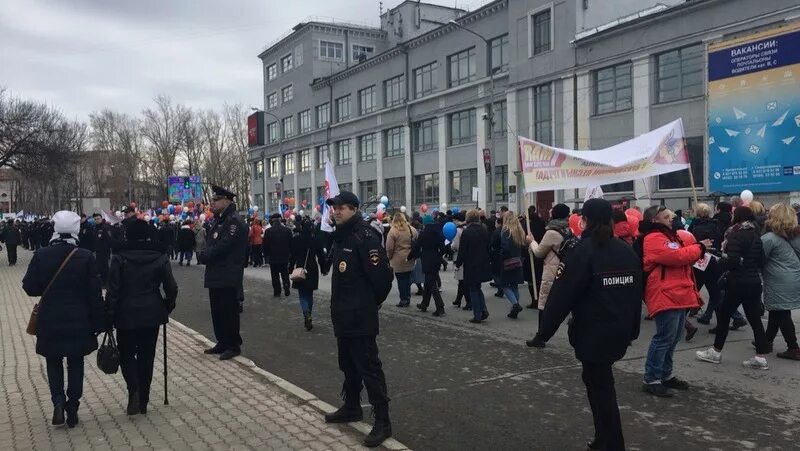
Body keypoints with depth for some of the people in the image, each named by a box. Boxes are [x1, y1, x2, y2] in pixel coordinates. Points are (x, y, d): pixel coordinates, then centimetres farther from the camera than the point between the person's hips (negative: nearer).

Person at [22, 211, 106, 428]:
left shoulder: (41, 255, -8)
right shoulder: (86, 257, -13)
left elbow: (30, 287, -4)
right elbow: (94, 294, -10)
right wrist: (100, 321, -2)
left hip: (50, 320, 1)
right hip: (78, 321, -1)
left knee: (54, 362, 17)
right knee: (75, 363, 13)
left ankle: (58, 401, 0)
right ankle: (72, 407, 15)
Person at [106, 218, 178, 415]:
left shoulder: (119, 257, -9)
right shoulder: (160, 256, -3)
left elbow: (113, 290, -9)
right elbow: (171, 287, -1)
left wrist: (110, 314, -1)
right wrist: (167, 307, 13)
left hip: (126, 314, -2)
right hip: (152, 314, 2)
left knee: (126, 354, 13)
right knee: (147, 356, 11)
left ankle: (134, 391, -8)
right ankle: (143, 401, 16)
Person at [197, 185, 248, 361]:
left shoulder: (234, 221, -15)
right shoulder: (219, 220, 16)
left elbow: (222, 247, -22)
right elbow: (211, 244, 16)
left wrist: (204, 256, -10)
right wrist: (204, 255, -3)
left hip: (228, 278, -9)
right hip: (216, 276, 9)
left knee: (229, 311, -2)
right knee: (217, 311, 15)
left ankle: (233, 346, 8)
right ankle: (222, 343, 25)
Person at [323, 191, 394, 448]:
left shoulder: (365, 237, -18)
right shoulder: (340, 236, 12)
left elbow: (383, 275, -21)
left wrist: (372, 302, -7)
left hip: (360, 317, -9)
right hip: (343, 314, 9)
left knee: (369, 368, -4)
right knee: (348, 364, 21)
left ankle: (382, 421, 4)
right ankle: (352, 407, 37)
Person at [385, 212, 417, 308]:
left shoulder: (393, 231, -14)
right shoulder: (412, 229, 1)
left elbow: (389, 247, -14)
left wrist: (390, 257, 2)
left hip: (398, 260, -5)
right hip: (410, 260, 5)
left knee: (401, 280, 4)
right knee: (408, 279, 15)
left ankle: (403, 300, 7)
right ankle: (408, 299, 20)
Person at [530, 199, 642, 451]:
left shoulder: (583, 251, -14)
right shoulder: (627, 250, 7)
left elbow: (562, 295, -17)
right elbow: (636, 293, 12)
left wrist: (544, 332, -10)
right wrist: (632, 330, 21)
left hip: (593, 333, -7)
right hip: (619, 332, 8)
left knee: (601, 386, 2)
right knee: (597, 379, 22)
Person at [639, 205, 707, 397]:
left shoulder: (666, 235, 20)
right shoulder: (654, 238, -14)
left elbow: (682, 256, 25)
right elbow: (677, 256, -22)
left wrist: (698, 248, 8)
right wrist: (700, 247, -8)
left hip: (677, 294, 11)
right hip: (665, 295, -11)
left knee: (673, 338, 16)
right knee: (665, 338, -10)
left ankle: (666, 375, 27)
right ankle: (651, 380, -4)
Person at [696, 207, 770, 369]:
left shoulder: (735, 235, -14)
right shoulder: (756, 235, 8)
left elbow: (733, 261, -21)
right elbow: (761, 261, 13)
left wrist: (720, 261, -3)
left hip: (738, 283, -7)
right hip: (754, 282, 7)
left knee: (723, 315, 7)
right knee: (755, 319, 9)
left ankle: (716, 352, 16)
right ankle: (760, 357, 10)